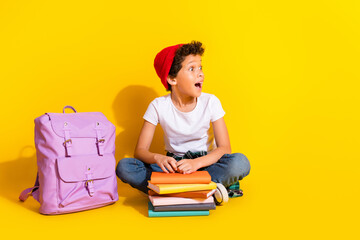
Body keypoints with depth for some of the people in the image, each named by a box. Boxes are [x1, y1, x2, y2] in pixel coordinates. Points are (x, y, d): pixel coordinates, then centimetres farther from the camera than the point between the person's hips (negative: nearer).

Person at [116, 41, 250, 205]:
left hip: (205, 164, -1)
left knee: (240, 162, -30)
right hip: (173, 166, 1)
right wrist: (157, 158, -34)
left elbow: (224, 148, -13)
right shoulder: (158, 106, -7)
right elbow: (140, 150, -10)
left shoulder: (210, 102, -7)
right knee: (124, 167, -24)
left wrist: (197, 163, -32)